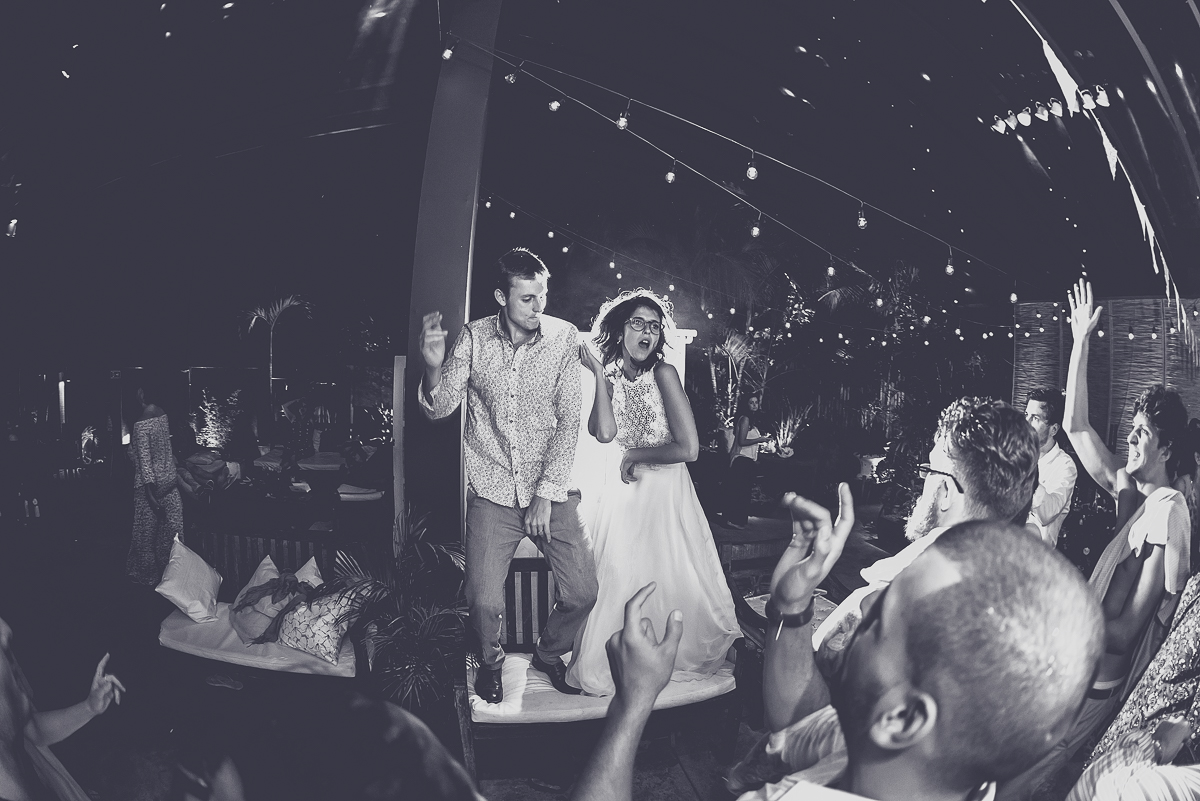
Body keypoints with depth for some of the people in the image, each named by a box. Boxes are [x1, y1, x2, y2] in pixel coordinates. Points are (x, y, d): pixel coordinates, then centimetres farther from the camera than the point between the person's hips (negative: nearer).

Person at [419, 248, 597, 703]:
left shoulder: (564, 337, -5)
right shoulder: (474, 337, -3)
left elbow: (569, 420, -5)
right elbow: (440, 409, -5)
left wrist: (546, 494, -9)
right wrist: (433, 367, -27)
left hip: (551, 489, 1)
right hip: (493, 491, 0)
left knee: (582, 593, -4)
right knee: (484, 602, -10)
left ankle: (549, 654, 28)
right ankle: (490, 662, 24)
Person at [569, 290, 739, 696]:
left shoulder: (663, 373, -13)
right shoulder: (609, 380, 0)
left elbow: (688, 448, -19)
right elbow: (604, 433, -19)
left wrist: (634, 455, -9)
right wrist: (600, 375, -16)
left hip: (666, 492, -3)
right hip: (624, 493, 4)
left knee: (669, 581, 7)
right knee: (619, 581, 8)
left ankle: (673, 656, 28)